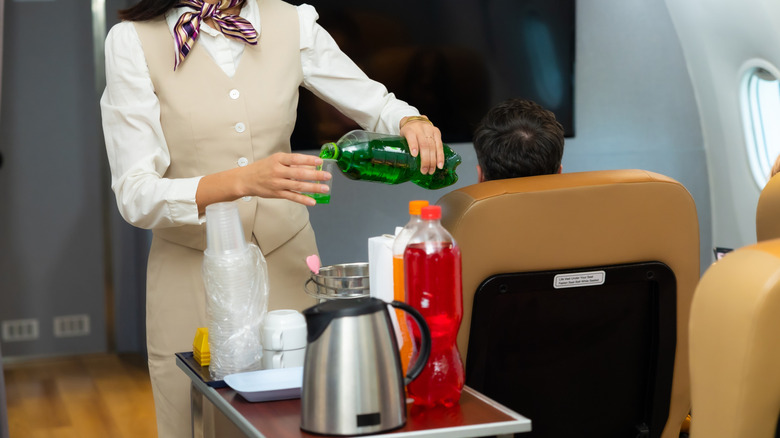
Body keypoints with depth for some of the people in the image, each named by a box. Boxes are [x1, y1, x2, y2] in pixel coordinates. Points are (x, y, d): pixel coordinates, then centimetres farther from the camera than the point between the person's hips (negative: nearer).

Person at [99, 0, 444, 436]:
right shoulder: (133, 42, -9)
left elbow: (376, 104, 11)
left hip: (287, 265, 2)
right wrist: (243, 181, -31)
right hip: (192, 275, -2)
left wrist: (412, 122, -13)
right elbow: (135, 196, -16)